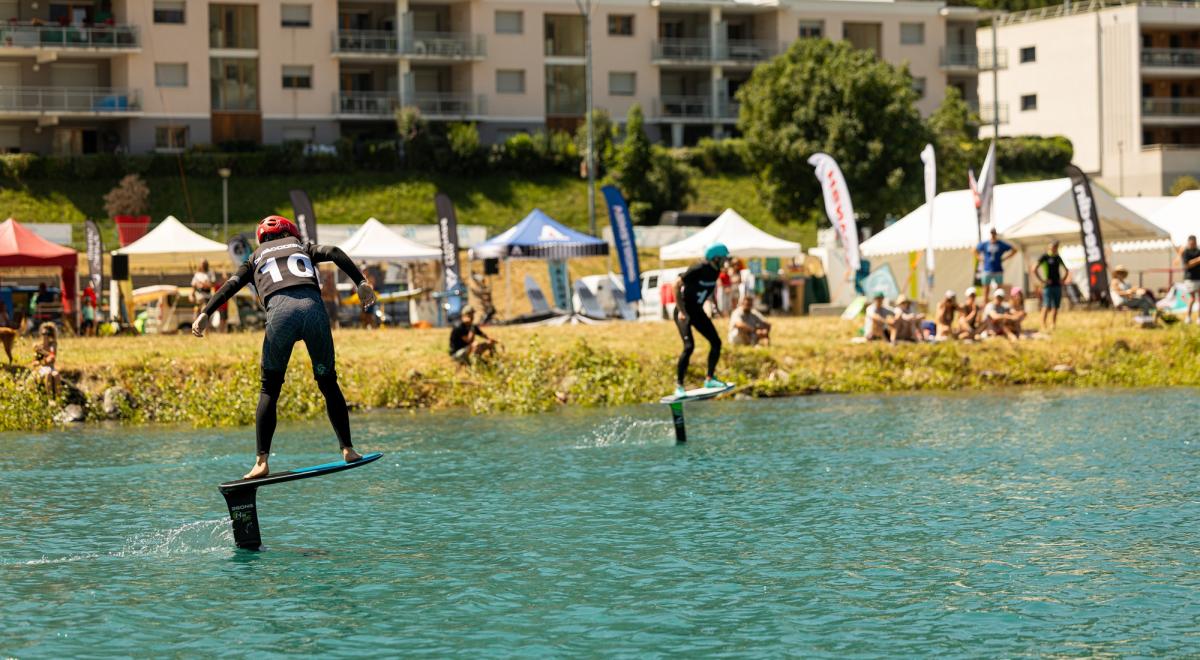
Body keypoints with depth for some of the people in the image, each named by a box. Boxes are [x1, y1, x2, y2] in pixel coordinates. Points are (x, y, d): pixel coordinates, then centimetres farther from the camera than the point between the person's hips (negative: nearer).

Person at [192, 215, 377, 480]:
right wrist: (361, 282, 6)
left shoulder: (256, 258, 29)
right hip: (313, 307, 1)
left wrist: (205, 313, 3)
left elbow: (231, 285, 13)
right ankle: (347, 449, 14)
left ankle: (262, 461, -3)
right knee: (328, 383, 17)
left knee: (270, 389, 8)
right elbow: (334, 253, 13)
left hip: (280, 312, -1)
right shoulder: (303, 248, 32)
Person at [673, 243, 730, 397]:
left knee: (716, 342, 3)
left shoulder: (716, 270, 0)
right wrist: (682, 311, -26)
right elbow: (677, 285, -24)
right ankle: (679, 386, -12)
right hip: (684, 312, -8)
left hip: (697, 311, 8)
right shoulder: (699, 269, -25)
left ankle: (710, 379, 17)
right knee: (689, 346, -20)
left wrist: (715, 306, 13)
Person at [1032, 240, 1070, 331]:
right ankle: (1043, 326, -12)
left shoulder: (1057, 257, 14)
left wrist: (1063, 280, 12)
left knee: (1055, 307, 5)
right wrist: (1042, 280, -12)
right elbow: (1033, 270, -10)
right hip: (1048, 286, -6)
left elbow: (1066, 270, 28)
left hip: (1057, 285, 6)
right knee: (1046, 307, -11)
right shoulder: (1045, 257, -3)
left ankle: (1053, 325, 9)